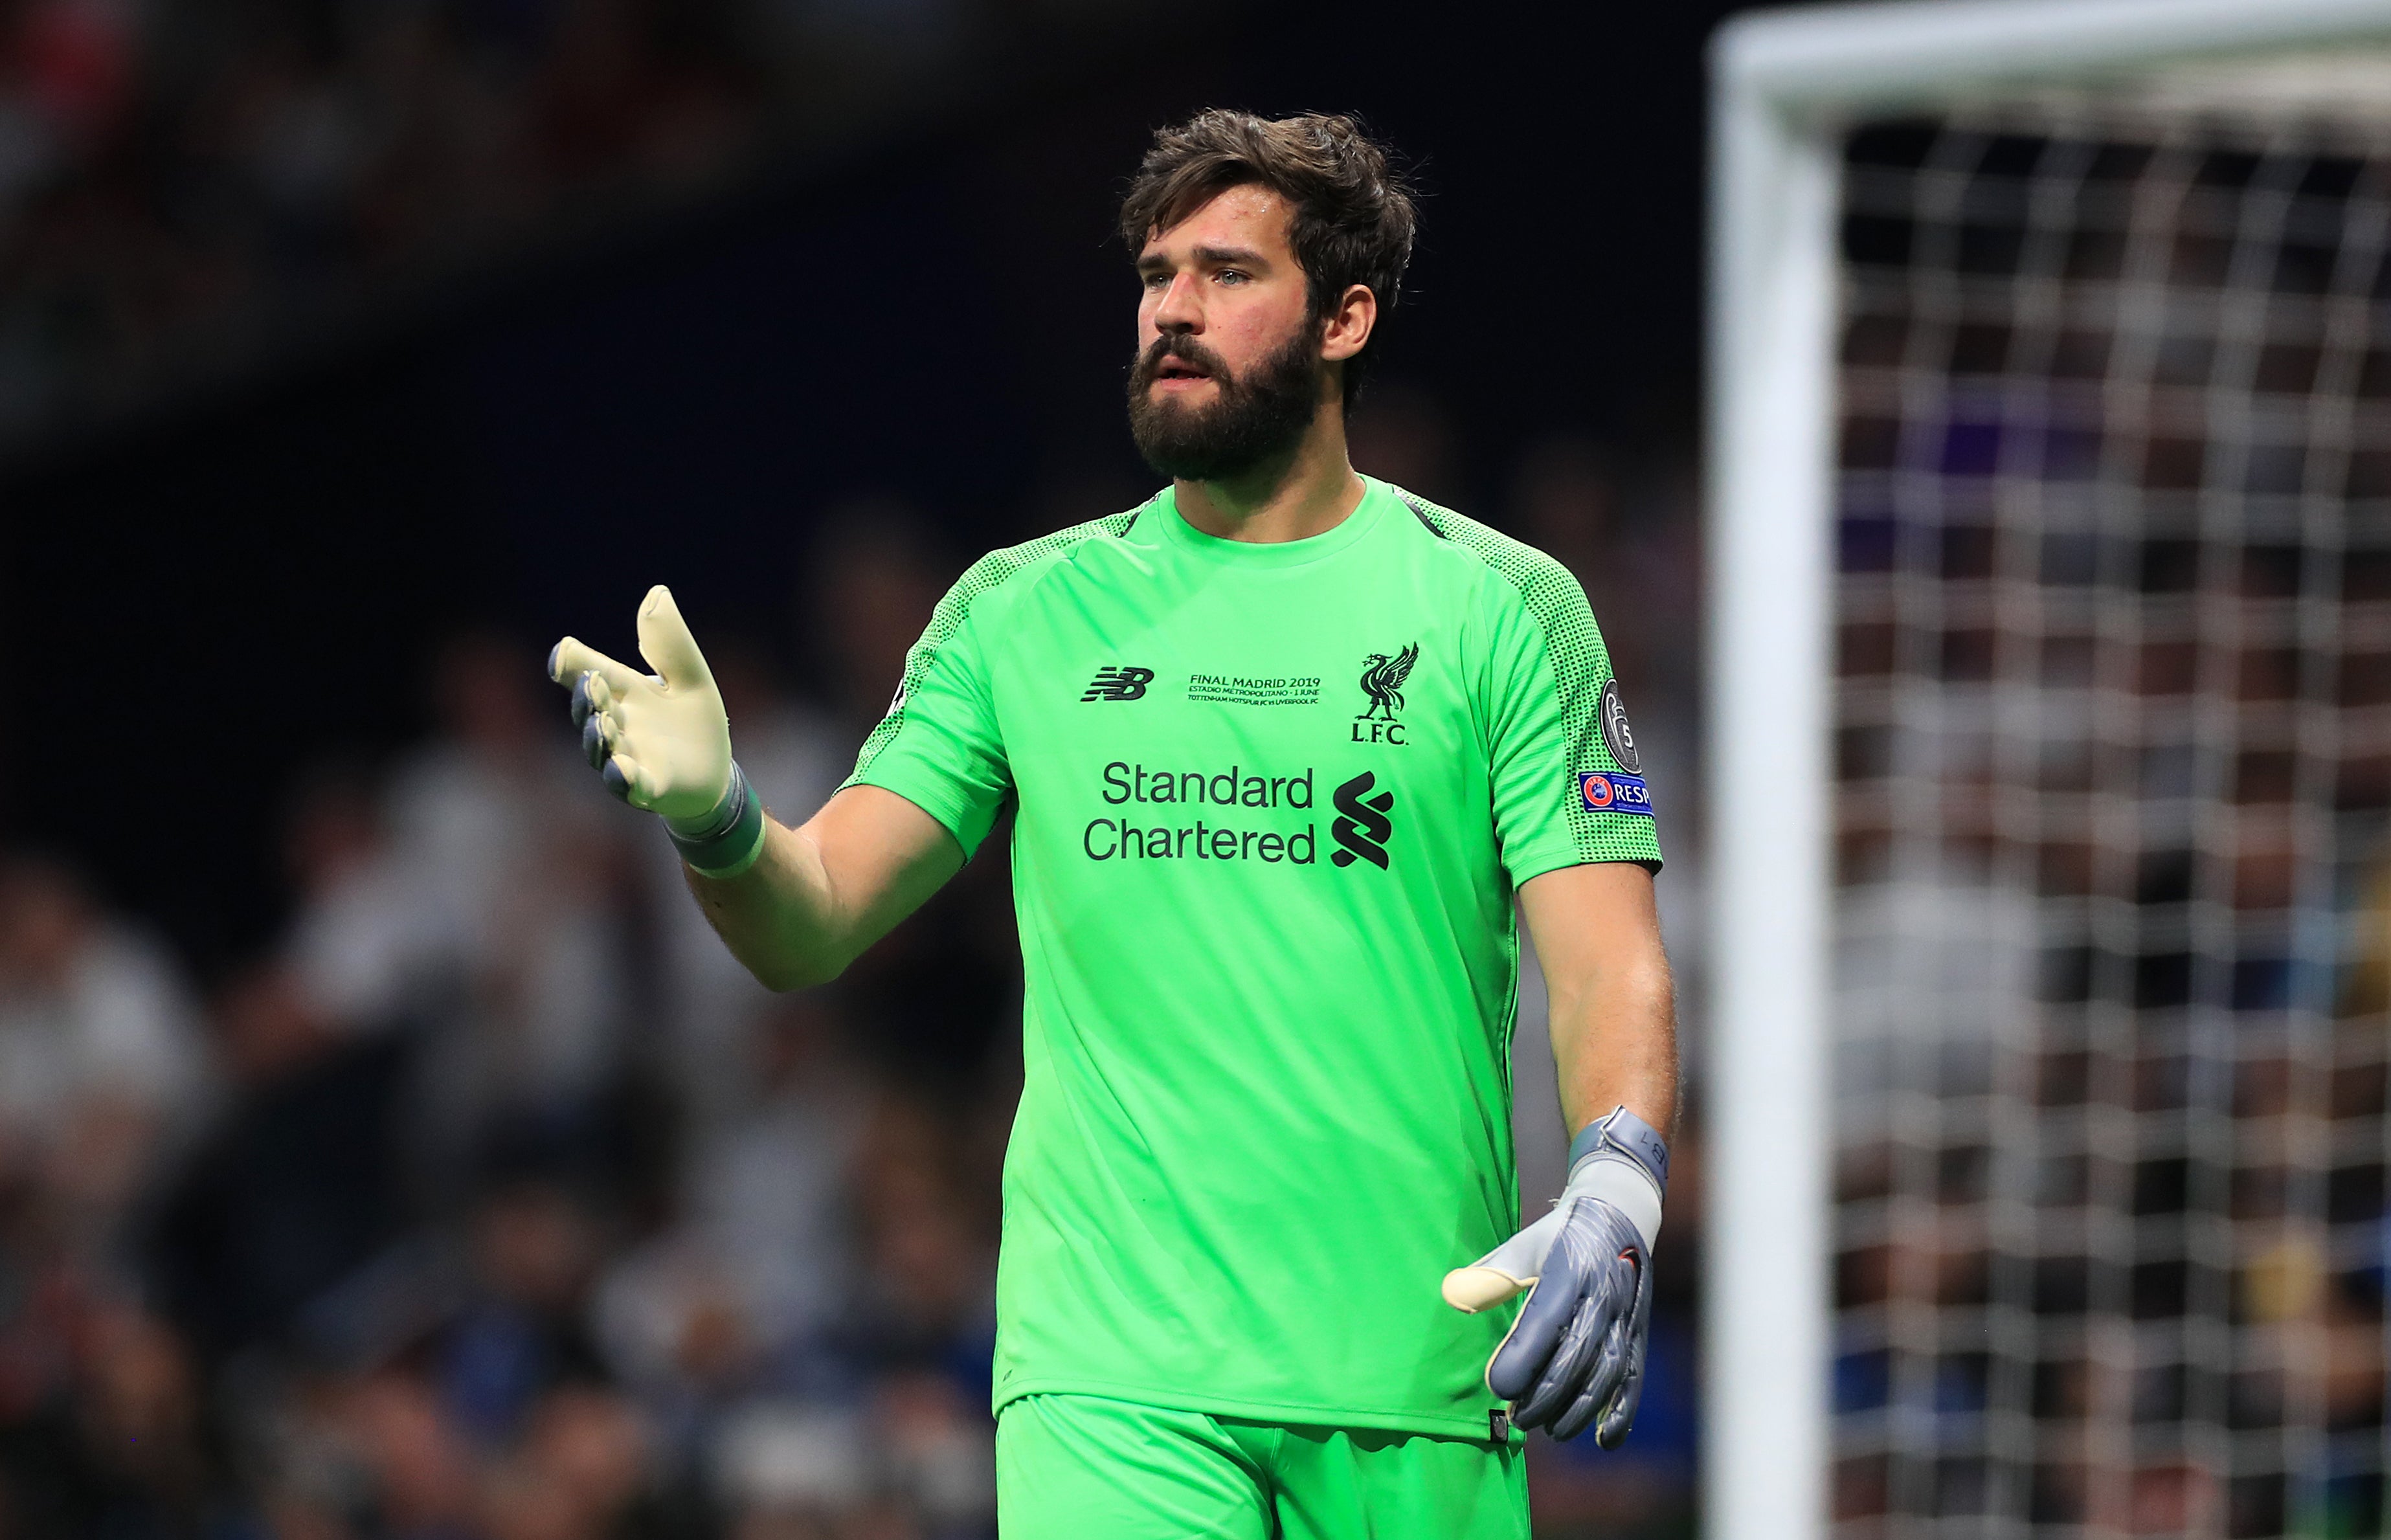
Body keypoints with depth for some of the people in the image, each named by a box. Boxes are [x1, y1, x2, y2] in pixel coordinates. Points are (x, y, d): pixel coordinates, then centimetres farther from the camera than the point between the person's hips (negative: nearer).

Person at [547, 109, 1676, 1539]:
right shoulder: (1023, 612, 11)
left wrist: (1617, 1193, -22)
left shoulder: (1504, 607, 5)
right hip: (1113, 1368, 0)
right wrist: (716, 818, -17)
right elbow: (812, 927, 6)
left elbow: (1611, 965, -2)